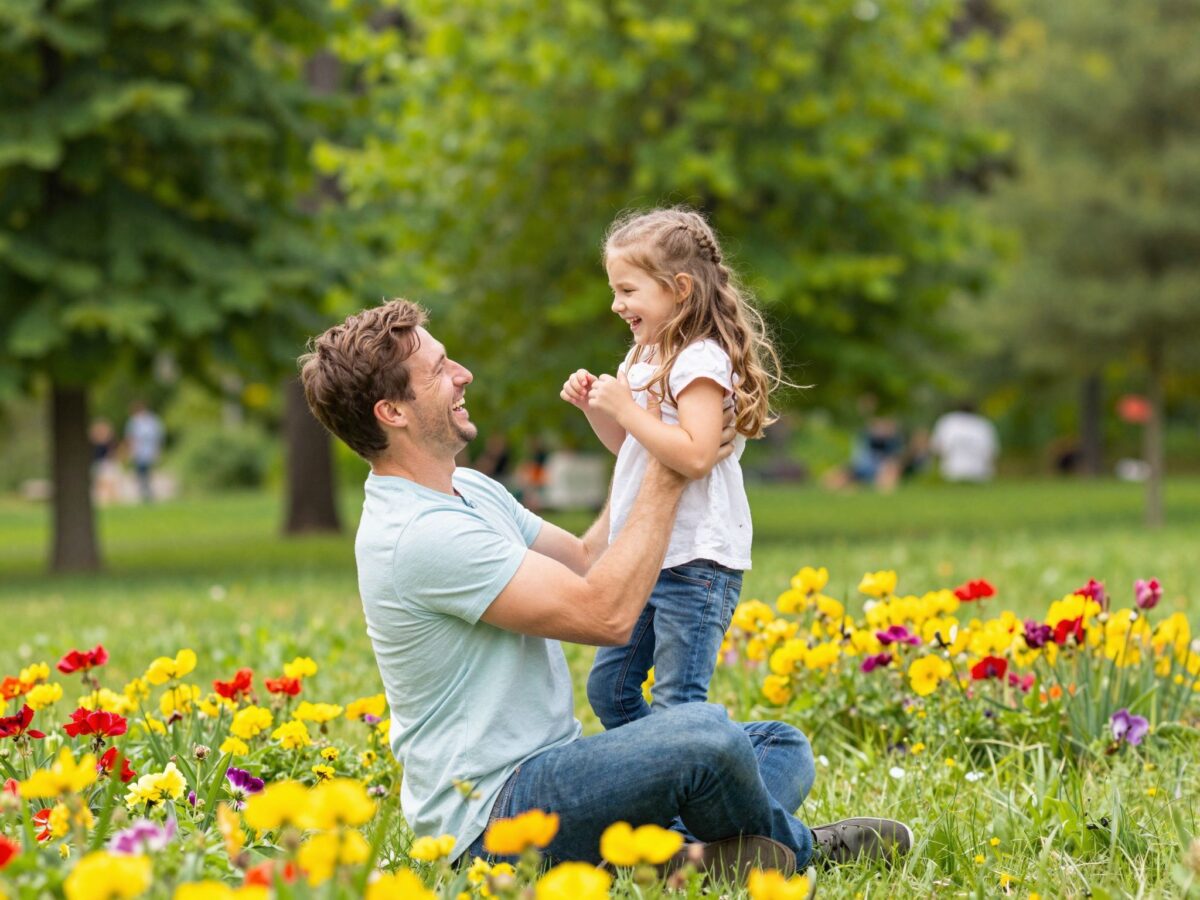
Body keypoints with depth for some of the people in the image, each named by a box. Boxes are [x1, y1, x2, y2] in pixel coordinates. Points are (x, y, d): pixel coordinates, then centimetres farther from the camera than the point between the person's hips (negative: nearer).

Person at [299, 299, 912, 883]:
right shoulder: (420, 534, -21)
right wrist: (667, 477, -14)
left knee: (782, 746, 11)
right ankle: (793, 846, -1)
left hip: (551, 768, 11)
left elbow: (584, 561, 20)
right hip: (495, 815, -11)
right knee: (702, 732, -31)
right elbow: (605, 612, -23)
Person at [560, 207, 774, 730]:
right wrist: (594, 407, 7)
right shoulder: (646, 357, 13)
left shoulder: (701, 361, -16)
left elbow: (695, 456, -27)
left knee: (677, 706, -8)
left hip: (694, 560, -10)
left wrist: (626, 408, -22)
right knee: (608, 688, 14)